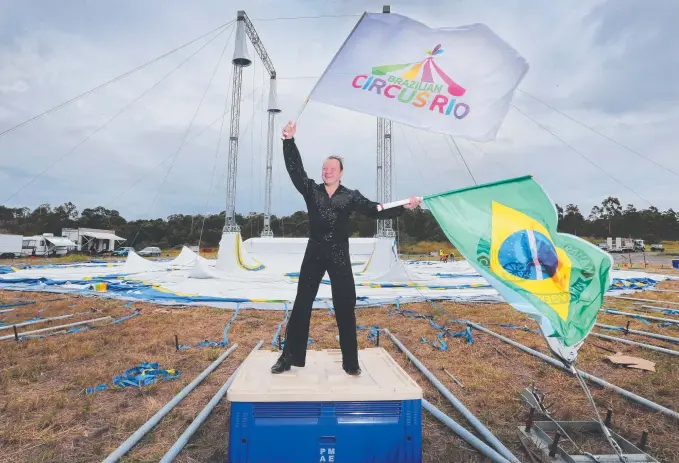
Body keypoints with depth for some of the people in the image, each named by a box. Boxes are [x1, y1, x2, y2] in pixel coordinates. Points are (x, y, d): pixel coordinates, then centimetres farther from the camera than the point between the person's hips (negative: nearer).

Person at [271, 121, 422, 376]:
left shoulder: (351, 196, 1)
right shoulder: (311, 190, 3)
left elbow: (375, 211, -4)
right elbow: (295, 168, -7)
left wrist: (404, 207, -15)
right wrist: (289, 140, -19)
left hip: (339, 255, -1)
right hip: (314, 253, 1)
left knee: (345, 308, 4)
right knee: (301, 305, 6)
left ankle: (350, 362, 18)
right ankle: (289, 357, 19)